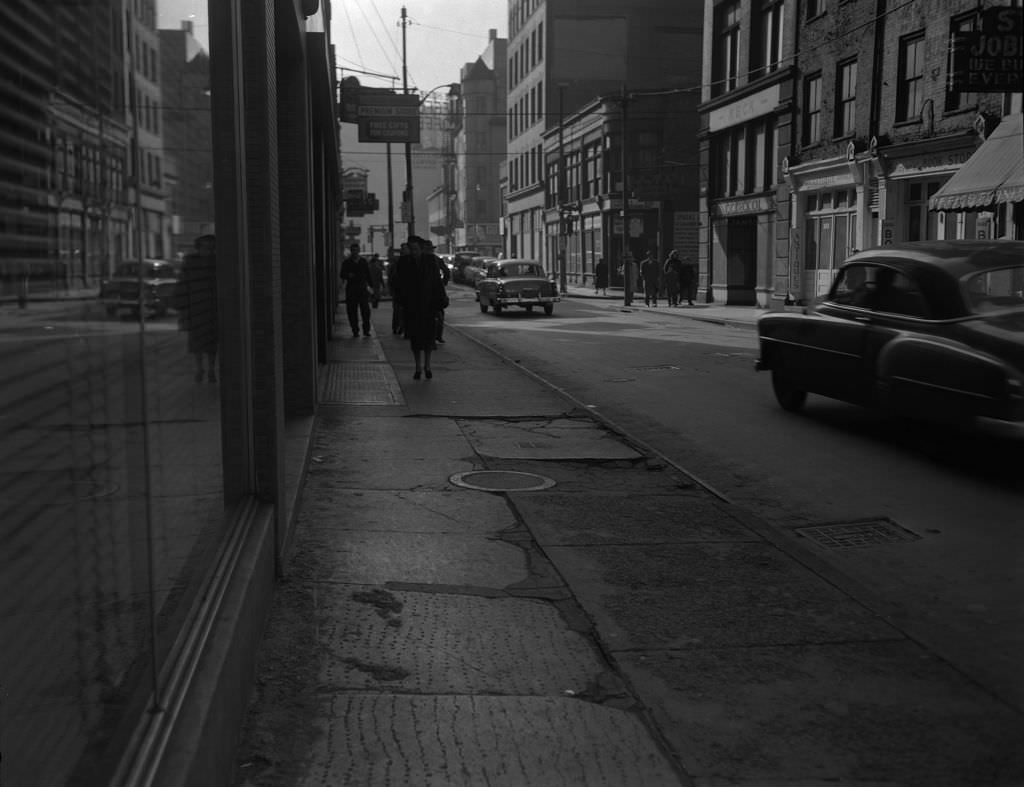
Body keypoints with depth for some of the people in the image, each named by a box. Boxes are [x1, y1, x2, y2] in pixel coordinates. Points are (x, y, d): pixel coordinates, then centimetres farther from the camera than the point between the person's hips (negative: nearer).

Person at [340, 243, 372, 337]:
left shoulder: (363, 261, 11)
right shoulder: (346, 262, 7)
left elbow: (368, 274, 13)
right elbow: (342, 275, 8)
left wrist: (369, 286, 5)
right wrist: (348, 275, -14)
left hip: (363, 289, 1)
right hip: (351, 289, -1)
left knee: (365, 310, -6)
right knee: (352, 311, -1)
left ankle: (366, 330, 1)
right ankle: (355, 331, 5)